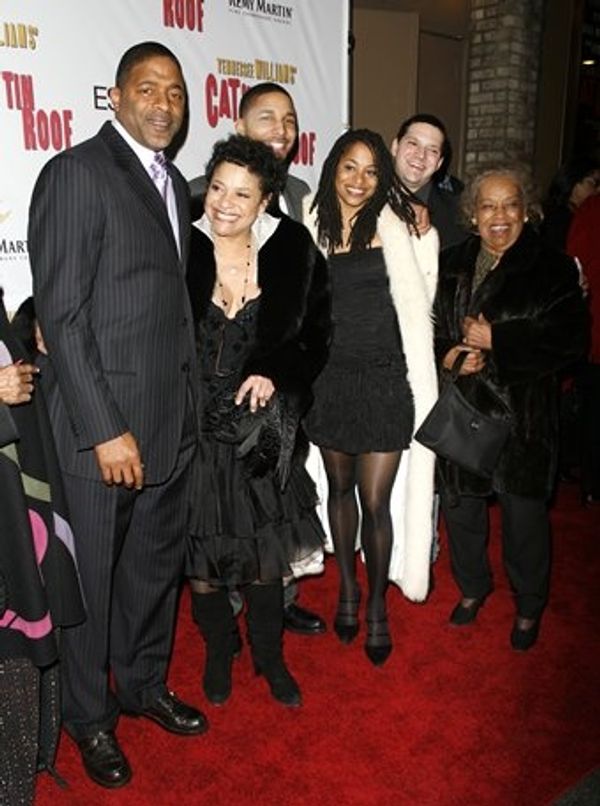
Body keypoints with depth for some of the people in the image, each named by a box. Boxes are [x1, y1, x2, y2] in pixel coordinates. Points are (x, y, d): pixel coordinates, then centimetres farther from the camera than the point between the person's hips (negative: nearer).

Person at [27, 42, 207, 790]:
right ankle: (89, 716, 34)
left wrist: (188, 407, 10)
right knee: (91, 578, 10)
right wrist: (105, 429, -18)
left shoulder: (175, 183, 14)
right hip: (105, 425, -7)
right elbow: (61, 313, -16)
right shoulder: (75, 173, -10)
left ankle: (143, 683, 42)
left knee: (158, 564, 19)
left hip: (172, 422, 7)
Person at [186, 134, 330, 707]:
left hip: (262, 432, 1)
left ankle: (269, 655, 39)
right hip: (194, 430, 0)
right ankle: (219, 651, 39)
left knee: (265, 555, 13)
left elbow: (315, 336, 3)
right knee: (201, 557, 11)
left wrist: (276, 375, -13)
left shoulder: (293, 254, -5)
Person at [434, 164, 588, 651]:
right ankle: (473, 588, 42)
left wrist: (494, 340, -16)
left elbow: (569, 339, -14)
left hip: (522, 415, -3)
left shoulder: (553, 268, -5)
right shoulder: (451, 266, 6)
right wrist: (447, 355, -12)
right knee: (460, 506, 15)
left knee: (524, 514, 9)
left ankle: (530, 608, 34)